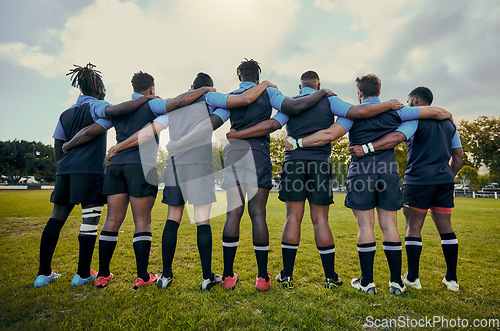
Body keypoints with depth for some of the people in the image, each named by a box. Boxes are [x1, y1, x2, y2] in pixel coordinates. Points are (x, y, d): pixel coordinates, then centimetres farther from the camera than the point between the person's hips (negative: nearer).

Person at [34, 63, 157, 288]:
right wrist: (146, 98, -15)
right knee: (90, 220, -1)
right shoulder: (96, 106, 1)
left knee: (56, 219, 12)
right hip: (90, 170, -7)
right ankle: (83, 274, 5)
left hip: (66, 171, 7)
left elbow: (58, 147, 17)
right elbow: (116, 110, -23)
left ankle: (43, 273, 17)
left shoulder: (66, 114, 20)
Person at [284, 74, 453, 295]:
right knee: (389, 225, 8)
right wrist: (448, 116, 40)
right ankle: (396, 282, 15)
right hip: (388, 173, 3)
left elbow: (329, 135, -13)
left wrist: (298, 142, -8)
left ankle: (367, 282, 9)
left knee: (365, 226, 1)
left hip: (361, 175, -3)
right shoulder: (395, 111, 11)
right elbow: (435, 112, 18)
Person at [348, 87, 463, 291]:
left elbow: (396, 137, -25)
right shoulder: (448, 122, 19)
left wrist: (366, 147, -31)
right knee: (445, 227, 11)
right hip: (444, 181, 7)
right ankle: (452, 279, 17)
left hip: (419, 179, -7)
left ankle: (412, 278, 6)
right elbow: (458, 155, 20)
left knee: (413, 227, 0)